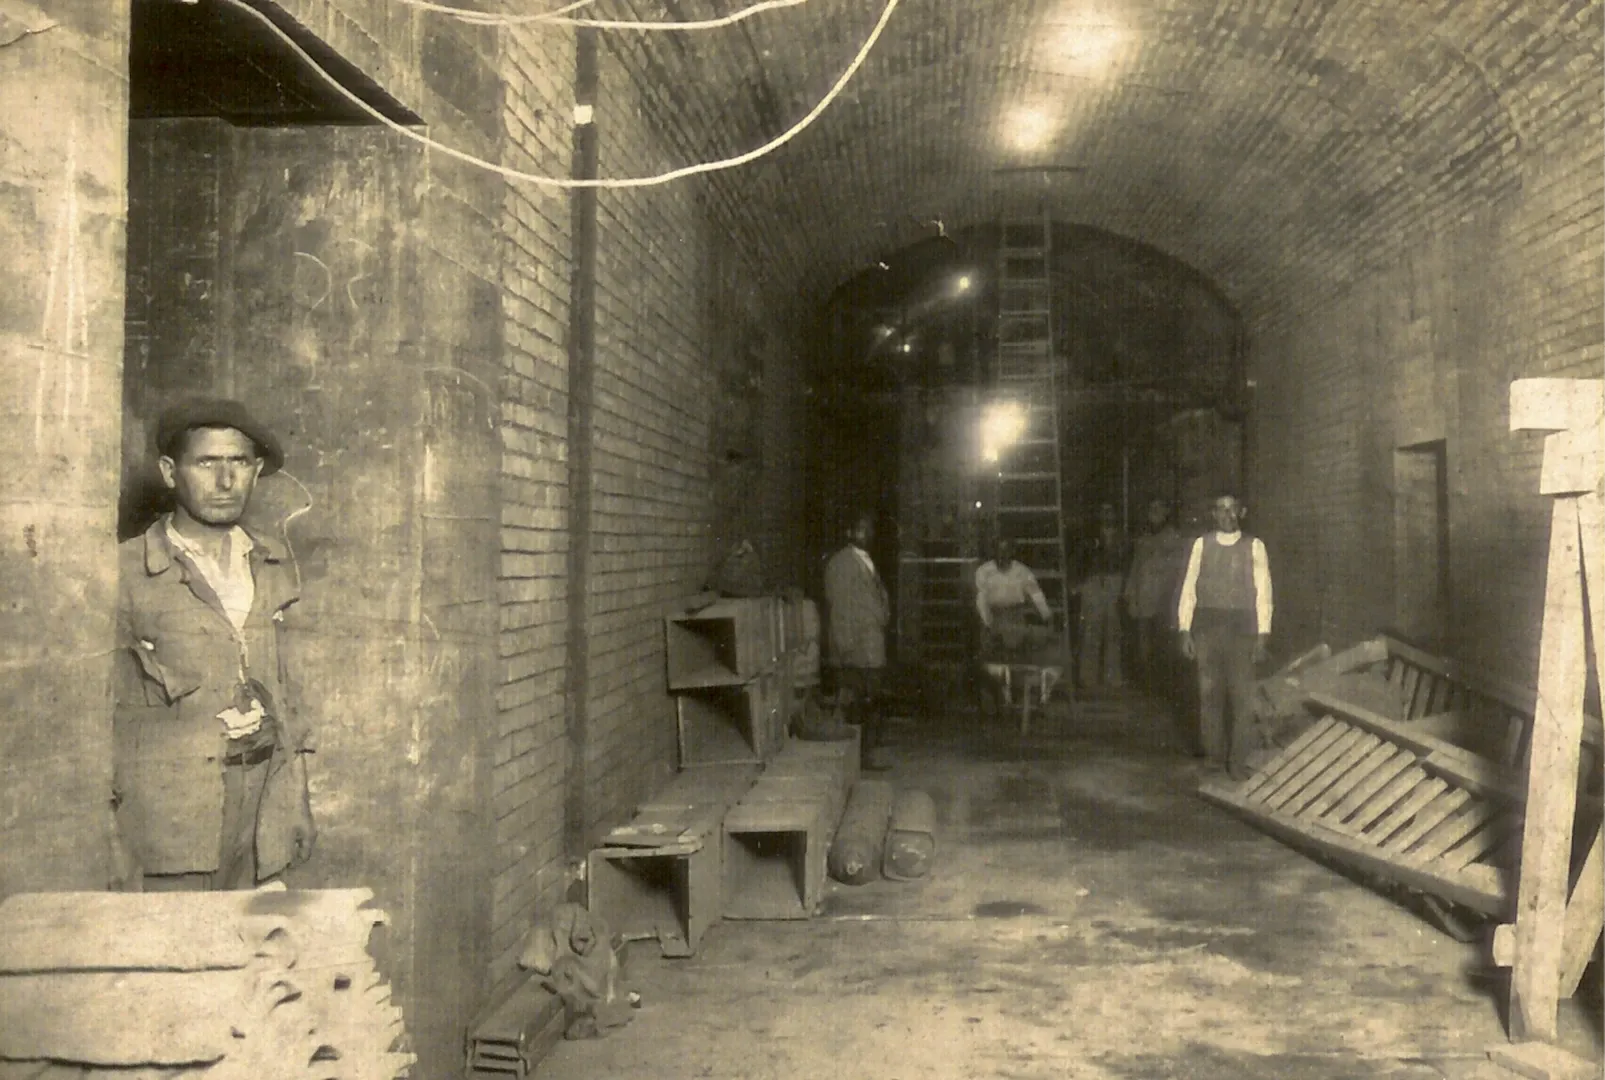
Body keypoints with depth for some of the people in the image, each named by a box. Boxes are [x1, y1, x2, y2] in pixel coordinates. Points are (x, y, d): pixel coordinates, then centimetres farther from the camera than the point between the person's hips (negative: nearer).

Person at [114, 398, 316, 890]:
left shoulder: (274, 567, 11)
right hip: (168, 803, -4)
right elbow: (99, 705, -2)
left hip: (262, 792, 4)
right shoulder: (126, 572, -4)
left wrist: (297, 801, 12)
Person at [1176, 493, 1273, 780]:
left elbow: (1263, 591, -1)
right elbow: (1189, 587, 4)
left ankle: (1238, 762, 10)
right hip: (1207, 626, 1)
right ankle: (1215, 756, 20)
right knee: (1209, 694, 7)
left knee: (1242, 695, 0)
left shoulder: (1254, 547, 1)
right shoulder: (1201, 545, 5)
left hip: (1241, 627, -1)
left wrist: (1262, 635, -6)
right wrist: (1185, 630, -1)